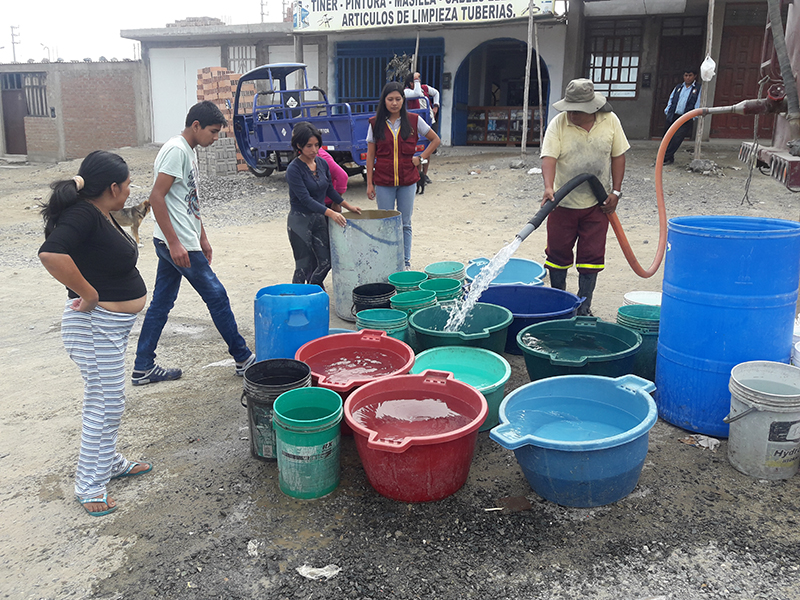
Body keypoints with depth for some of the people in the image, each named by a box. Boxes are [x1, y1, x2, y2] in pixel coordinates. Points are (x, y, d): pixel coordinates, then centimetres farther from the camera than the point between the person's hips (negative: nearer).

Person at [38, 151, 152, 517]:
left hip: (114, 324, 10)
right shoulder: (83, 215, -22)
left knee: (107, 402, 23)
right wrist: (89, 294, -29)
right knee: (105, 405, 0)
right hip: (95, 325, -10)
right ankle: (89, 485, 16)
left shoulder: (101, 215, 7)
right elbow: (51, 253, -38)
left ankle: (109, 462, 40)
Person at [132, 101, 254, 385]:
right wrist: (174, 243, -23)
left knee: (161, 303, 12)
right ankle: (243, 359, 10)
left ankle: (143, 369, 20)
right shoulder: (176, 150, -15)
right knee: (216, 296, -1)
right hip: (177, 243, -10)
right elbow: (156, 197, -21)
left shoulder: (188, 152, 16)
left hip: (178, 243, 10)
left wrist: (202, 238, 23)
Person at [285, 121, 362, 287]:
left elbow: (330, 189, 17)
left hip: (319, 219, 6)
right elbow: (305, 199, -23)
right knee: (304, 266, -2)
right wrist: (331, 213, -30)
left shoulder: (322, 163, 3)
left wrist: (347, 205, 12)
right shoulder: (294, 169, -16)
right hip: (300, 222, -6)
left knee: (326, 262, 7)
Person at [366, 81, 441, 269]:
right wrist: (369, 183, 0)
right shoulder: (375, 123, 0)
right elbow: (370, 155, 3)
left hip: (407, 181, 0)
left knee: (405, 224, 8)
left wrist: (421, 158, 1)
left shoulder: (413, 120, 0)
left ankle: (406, 262, 19)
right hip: (383, 182, 0)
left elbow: (435, 140, 12)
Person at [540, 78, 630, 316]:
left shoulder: (610, 121, -3)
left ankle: (583, 308, 15)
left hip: (597, 204, 1)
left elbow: (618, 156, 4)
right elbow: (549, 158, -20)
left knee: (592, 256, 3)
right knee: (558, 253, 8)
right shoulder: (558, 124, -10)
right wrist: (549, 188, -36)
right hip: (563, 202, -1)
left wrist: (615, 192, -1)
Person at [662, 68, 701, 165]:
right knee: (669, 138, 5)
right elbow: (671, 99, 20)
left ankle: (666, 158, -9)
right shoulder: (678, 87, 16)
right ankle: (670, 158, 18)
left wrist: (694, 117, -11)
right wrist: (667, 111, 7)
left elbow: (698, 104, -3)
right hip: (673, 117, 5)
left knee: (677, 138, -12)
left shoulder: (698, 89, 2)